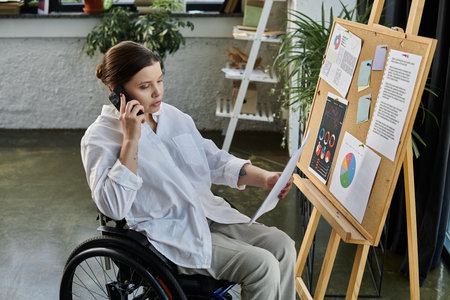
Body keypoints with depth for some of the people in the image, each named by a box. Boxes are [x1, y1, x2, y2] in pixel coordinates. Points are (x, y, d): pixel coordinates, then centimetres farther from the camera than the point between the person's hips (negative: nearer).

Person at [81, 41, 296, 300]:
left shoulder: (172, 115, 11)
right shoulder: (100, 138, -10)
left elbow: (215, 161, 16)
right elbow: (114, 207, -23)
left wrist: (264, 178, 1)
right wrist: (131, 140, -24)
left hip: (209, 214, 7)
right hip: (169, 236, -7)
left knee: (282, 245, -8)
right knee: (262, 266, -18)